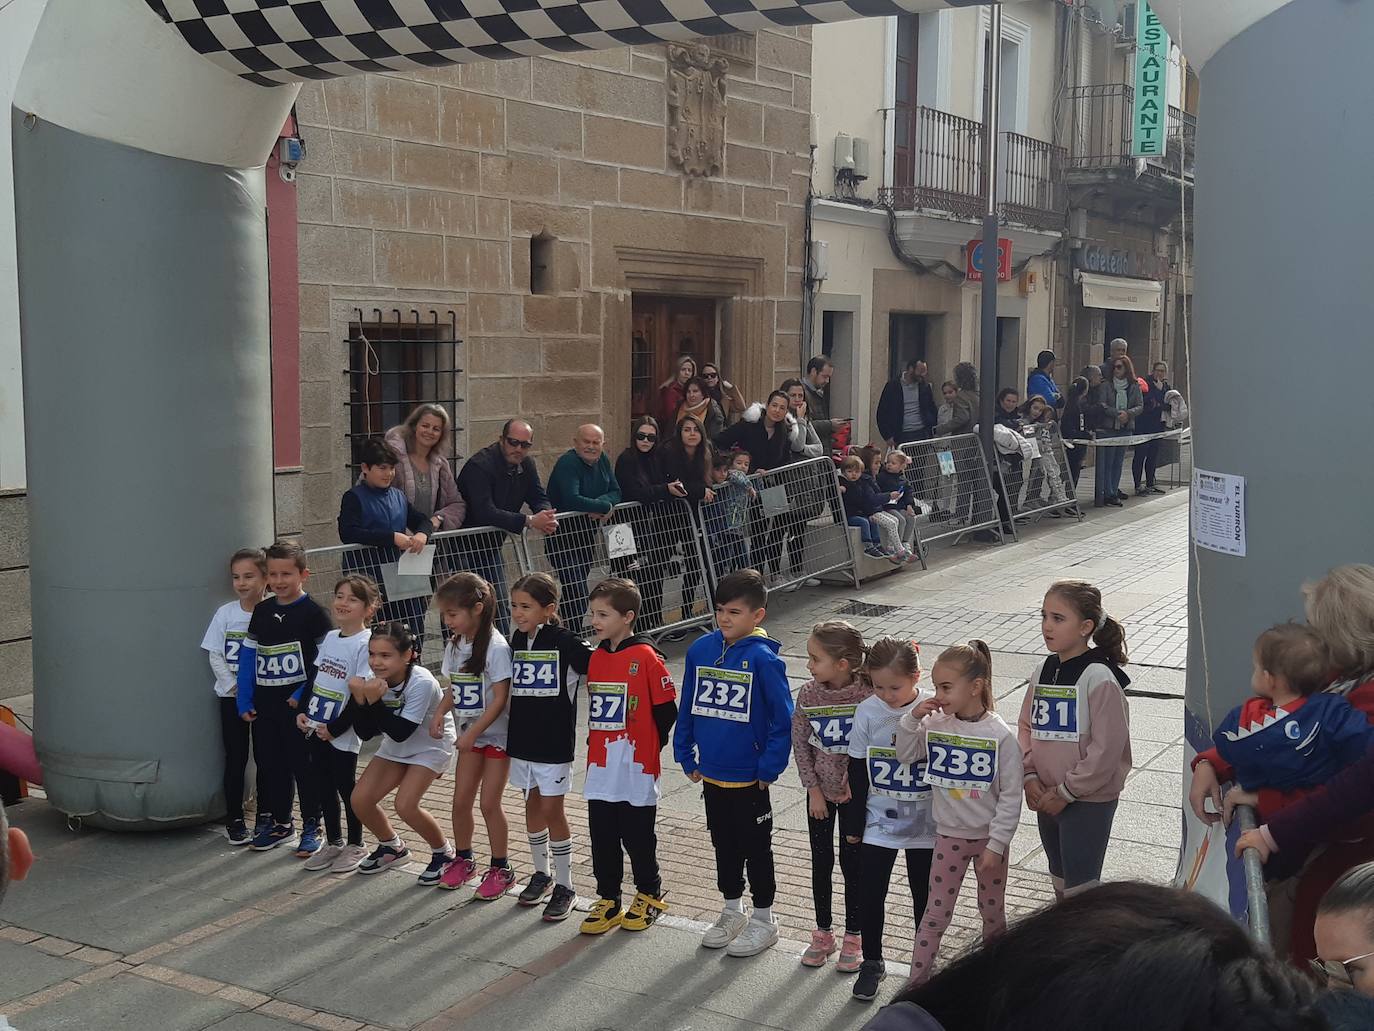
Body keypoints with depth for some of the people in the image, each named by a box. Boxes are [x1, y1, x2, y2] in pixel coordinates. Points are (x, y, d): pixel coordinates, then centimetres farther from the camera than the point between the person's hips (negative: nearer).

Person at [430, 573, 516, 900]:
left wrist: (472, 733, -22)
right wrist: (440, 713, -8)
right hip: (469, 735, 6)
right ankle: (463, 860, 27)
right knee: (461, 800, 8)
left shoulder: (496, 647, -20)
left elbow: (500, 698, -21)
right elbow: (453, 689, 11)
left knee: (489, 803, -3)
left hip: (497, 735, -6)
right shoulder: (454, 646, 3)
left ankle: (501, 868, 13)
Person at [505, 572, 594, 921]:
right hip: (521, 741, 5)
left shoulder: (565, 642, -13)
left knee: (552, 811, 0)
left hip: (554, 745, -5)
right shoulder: (516, 641, 4)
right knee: (532, 807, 15)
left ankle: (564, 886, 12)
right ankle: (541, 874, 31)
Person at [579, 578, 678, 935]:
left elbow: (666, 709, -9)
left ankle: (650, 895, 26)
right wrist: (597, 745, 12)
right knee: (602, 838, 10)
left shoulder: (646, 656, -13)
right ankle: (608, 902, 22)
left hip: (636, 769, -6)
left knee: (637, 836, 7)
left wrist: (648, 746, -1)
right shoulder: (596, 657, 8)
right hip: (600, 769, 6)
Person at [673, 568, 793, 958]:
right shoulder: (701, 650, -2)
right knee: (724, 846, 19)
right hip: (710, 775, 5)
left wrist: (769, 767, -13)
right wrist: (686, 757, 7)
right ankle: (732, 912, 36)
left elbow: (783, 718, -13)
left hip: (749, 779, -5)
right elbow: (687, 707, 7)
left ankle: (764, 919, 26)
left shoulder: (763, 658, -17)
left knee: (756, 848, 10)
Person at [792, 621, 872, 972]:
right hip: (820, 791, 3)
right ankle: (823, 934, 28)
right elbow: (800, 744, -3)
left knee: (852, 863, 7)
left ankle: (853, 937, 23)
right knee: (820, 862, 12)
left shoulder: (867, 694, -19)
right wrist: (813, 789, -6)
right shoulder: (808, 694, -10)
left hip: (854, 793, -3)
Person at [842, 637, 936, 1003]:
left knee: (924, 894, 13)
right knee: (870, 893, 7)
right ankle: (872, 963, 26)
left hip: (924, 824, -1)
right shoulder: (867, 712, -10)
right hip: (878, 822, 1)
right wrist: (854, 824, 2)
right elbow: (858, 773, -1)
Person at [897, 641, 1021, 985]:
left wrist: (996, 845, -15)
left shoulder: (1000, 735, -17)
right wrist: (912, 719, -9)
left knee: (993, 910, 16)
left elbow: (1011, 797, -14)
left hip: (989, 837, -2)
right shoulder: (936, 724, -7)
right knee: (936, 912, 7)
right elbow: (906, 755, 6)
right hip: (950, 836, 2)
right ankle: (918, 978, 13)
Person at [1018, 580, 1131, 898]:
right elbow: (1027, 727, 11)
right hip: (1048, 798, 7)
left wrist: (1066, 792, -15)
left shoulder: (1100, 678, -17)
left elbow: (1107, 748, -19)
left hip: (1089, 800, -7)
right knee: (1060, 880, 20)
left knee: (1080, 886, -4)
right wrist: (1030, 776, -2)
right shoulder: (1043, 671, 5)